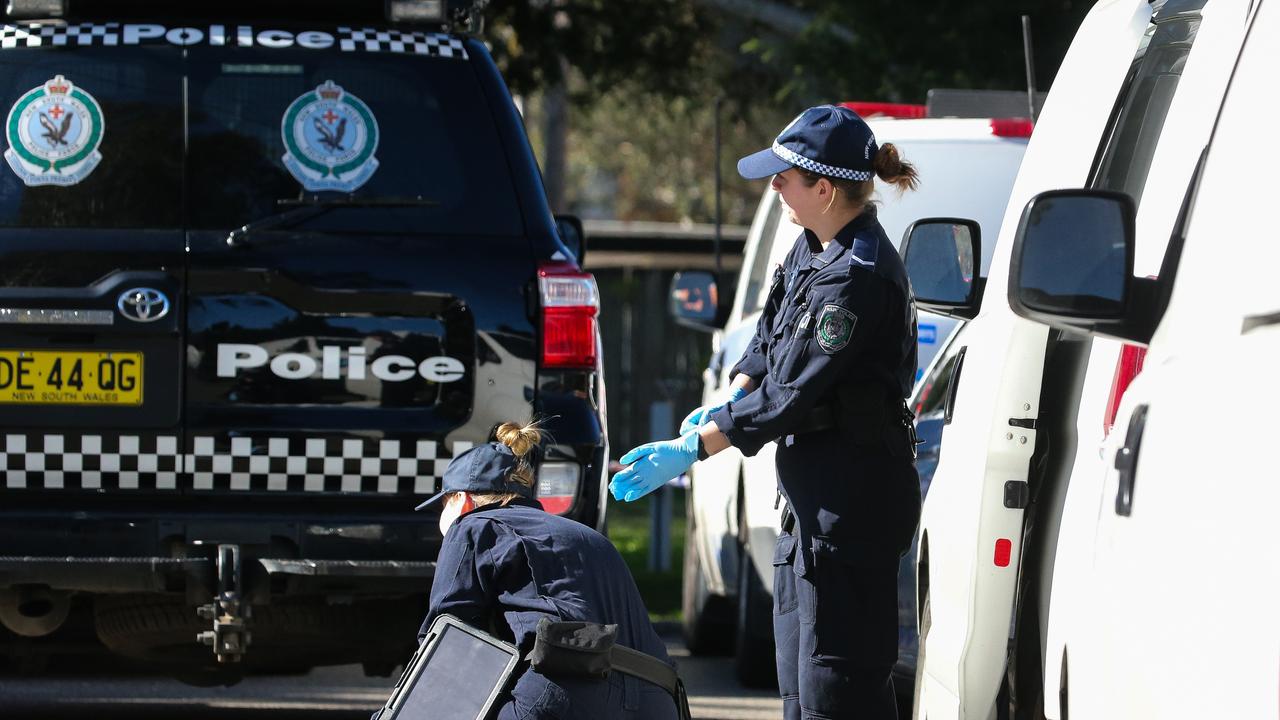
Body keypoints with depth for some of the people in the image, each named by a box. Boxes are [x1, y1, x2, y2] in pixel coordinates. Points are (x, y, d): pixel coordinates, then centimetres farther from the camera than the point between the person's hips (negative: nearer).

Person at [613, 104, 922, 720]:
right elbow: (768, 343, 21)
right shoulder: (811, 249, 9)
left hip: (852, 500, -11)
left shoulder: (859, 277, -22)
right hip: (811, 491, 11)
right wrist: (720, 409, 3)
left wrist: (689, 450, -18)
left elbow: (793, 394, -22)